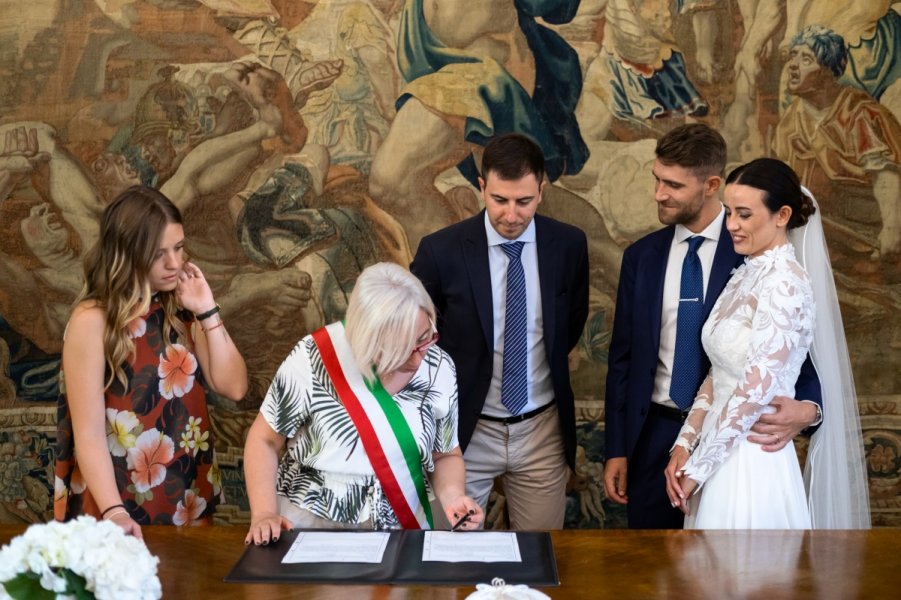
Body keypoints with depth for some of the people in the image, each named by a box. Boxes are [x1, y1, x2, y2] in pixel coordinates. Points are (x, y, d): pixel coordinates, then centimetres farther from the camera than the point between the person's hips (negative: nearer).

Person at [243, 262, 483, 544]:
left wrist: (451, 494, -10)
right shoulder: (313, 358, -14)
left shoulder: (439, 368, -4)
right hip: (309, 524, -1)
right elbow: (264, 440, -2)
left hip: (399, 533, 2)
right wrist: (263, 514, -13)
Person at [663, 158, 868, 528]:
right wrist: (685, 443, 2)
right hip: (721, 450, 8)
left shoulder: (785, 283, -16)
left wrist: (697, 467, -15)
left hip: (751, 458, -8)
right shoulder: (744, 276, 11)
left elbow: (756, 388, -21)